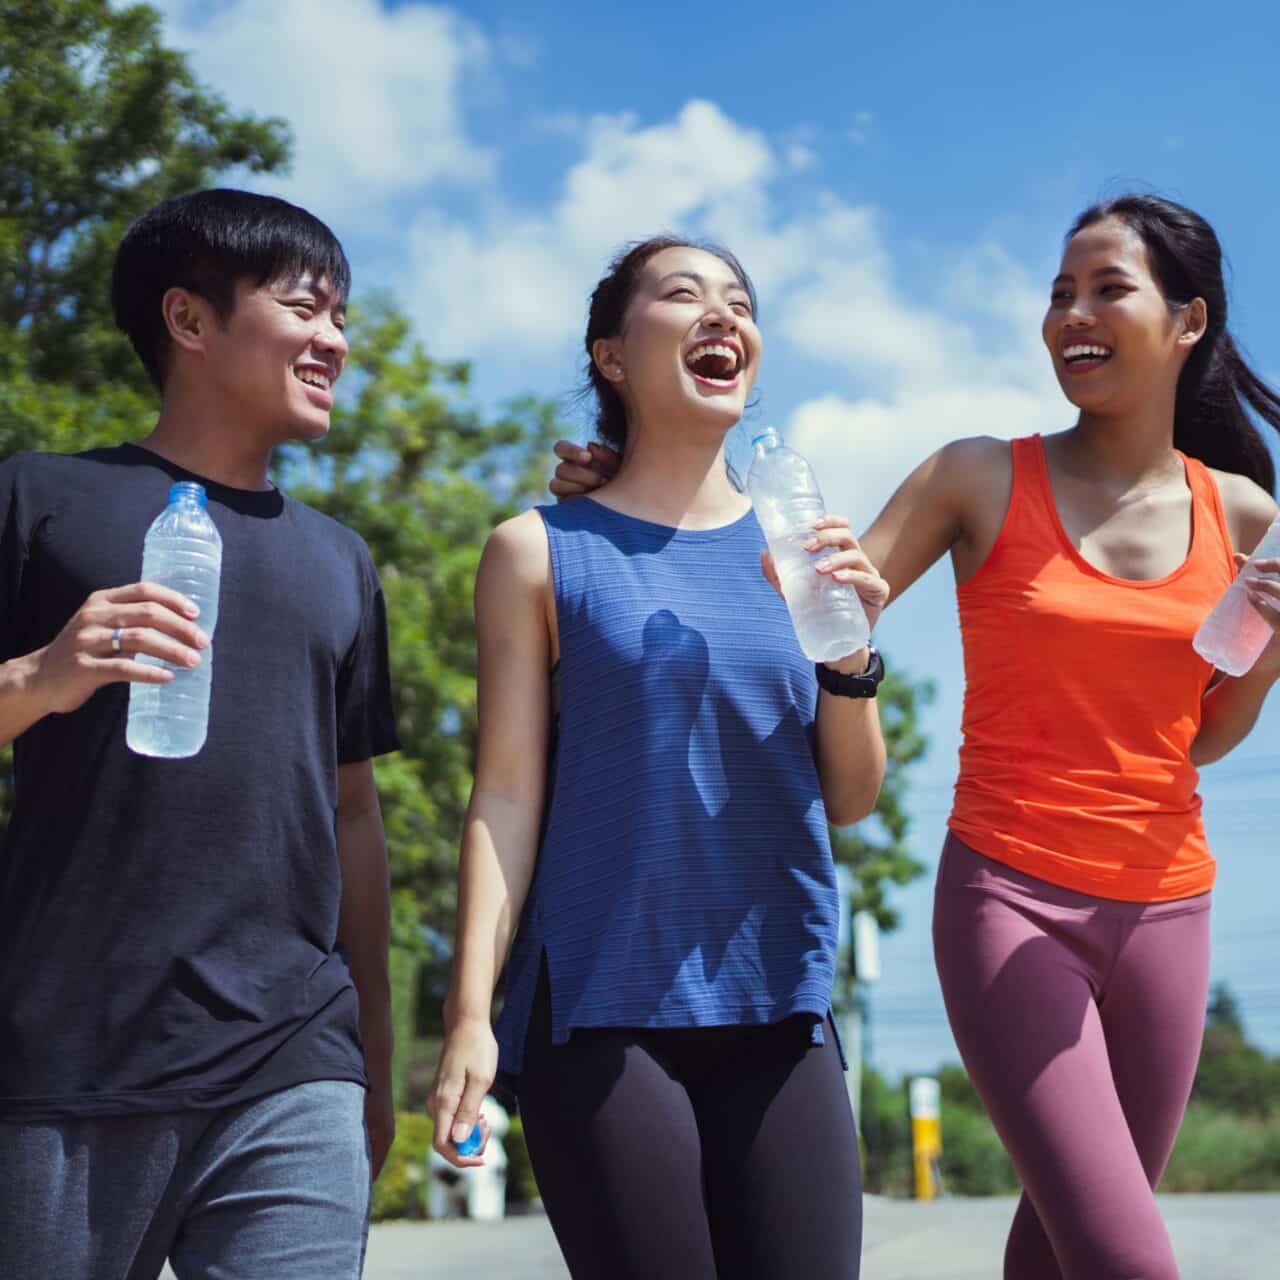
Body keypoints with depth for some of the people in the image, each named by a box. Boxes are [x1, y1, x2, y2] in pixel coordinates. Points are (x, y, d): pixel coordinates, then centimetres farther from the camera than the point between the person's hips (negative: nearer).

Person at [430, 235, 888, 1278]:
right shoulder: (545, 552, 2)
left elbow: (849, 799, 11)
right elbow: (507, 796, -1)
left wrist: (851, 654, -7)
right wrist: (470, 1014, -8)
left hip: (779, 1007, 3)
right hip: (603, 1007, -3)